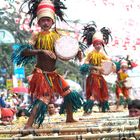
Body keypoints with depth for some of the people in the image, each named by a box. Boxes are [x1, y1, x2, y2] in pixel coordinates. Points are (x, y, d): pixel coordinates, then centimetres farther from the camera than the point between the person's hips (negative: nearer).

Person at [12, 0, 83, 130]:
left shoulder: (57, 36, 4)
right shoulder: (37, 36, -9)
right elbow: (24, 52, -22)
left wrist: (76, 53, -8)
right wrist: (42, 51, -32)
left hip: (53, 74, 6)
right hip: (41, 74, -6)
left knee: (69, 94, 13)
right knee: (41, 99, -19)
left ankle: (70, 118, 32)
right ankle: (28, 125, -19)